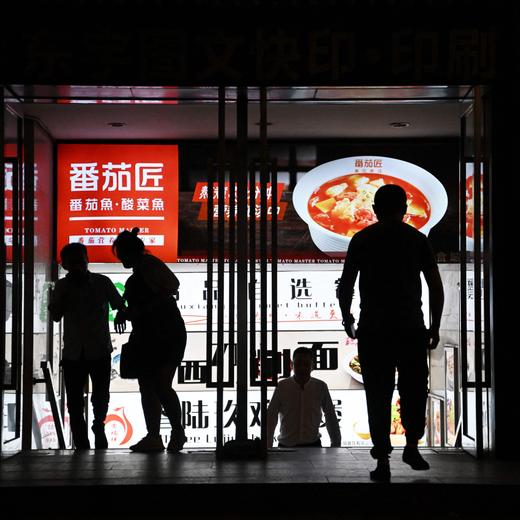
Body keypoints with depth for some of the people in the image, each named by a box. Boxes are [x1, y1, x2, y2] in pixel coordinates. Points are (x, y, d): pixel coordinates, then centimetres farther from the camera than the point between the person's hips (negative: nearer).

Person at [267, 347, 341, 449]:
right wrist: (268, 447, -2)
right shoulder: (282, 387, -2)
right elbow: (271, 417, 1)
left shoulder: (321, 387, 0)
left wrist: (336, 445, 9)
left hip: (313, 445, 0)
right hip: (286, 446, 0)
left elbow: (331, 417, 8)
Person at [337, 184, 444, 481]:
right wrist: (435, 327, 10)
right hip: (412, 328, 0)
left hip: (372, 330, 0)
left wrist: (347, 320, 18)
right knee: (414, 389, 17)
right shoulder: (417, 239, 5)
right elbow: (436, 287, 2)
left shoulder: (362, 239, 5)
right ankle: (412, 446, 14)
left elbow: (345, 286, 3)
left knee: (378, 394, 4)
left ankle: (383, 461, 1)